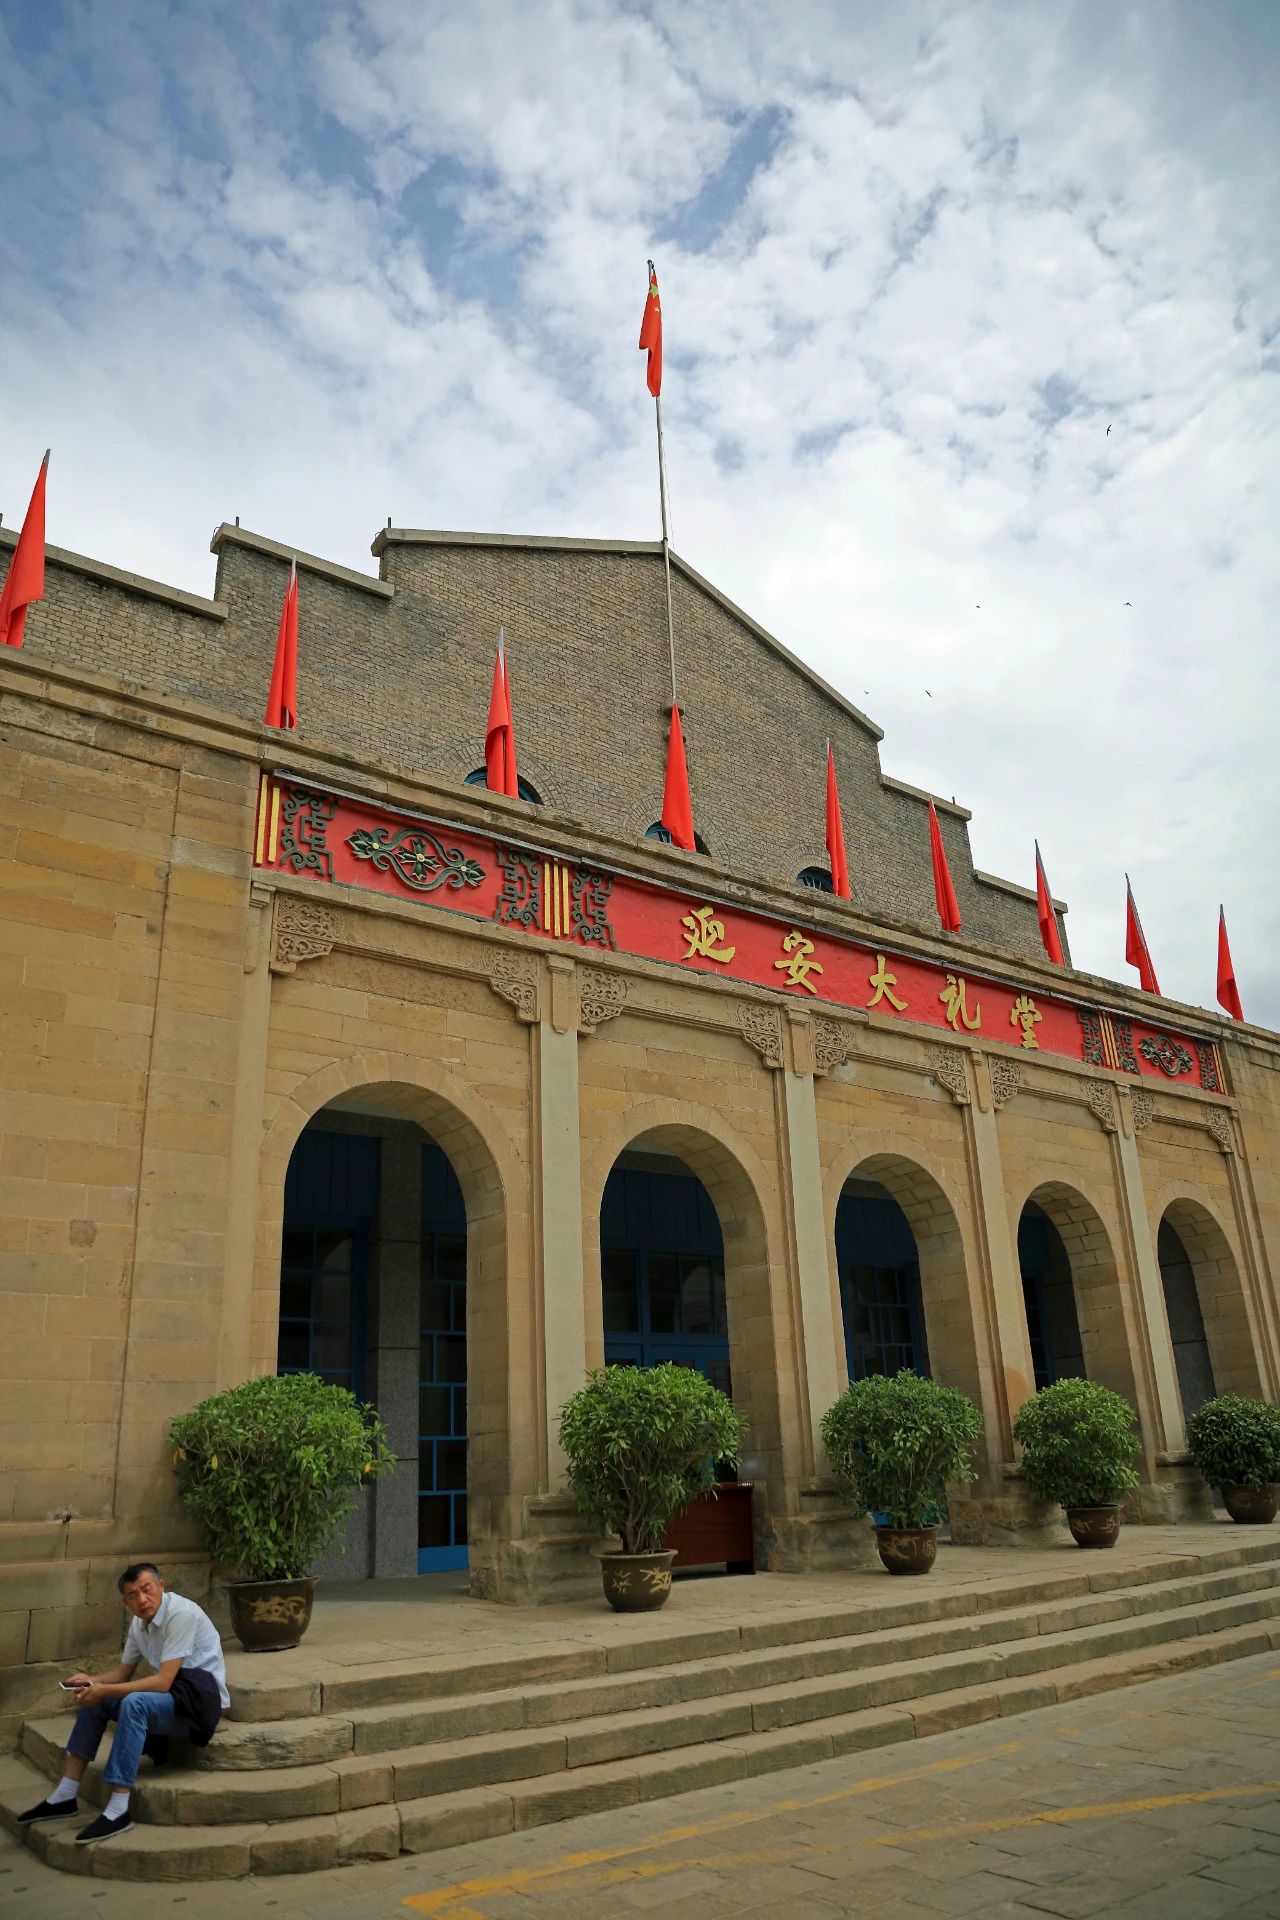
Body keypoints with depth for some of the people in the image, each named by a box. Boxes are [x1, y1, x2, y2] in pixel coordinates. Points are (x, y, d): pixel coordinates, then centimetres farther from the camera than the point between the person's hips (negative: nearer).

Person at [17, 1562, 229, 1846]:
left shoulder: (181, 1614, -21)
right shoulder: (140, 1622, 6)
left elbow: (162, 1682, -25)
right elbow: (123, 1672, 16)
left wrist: (105, 1690, -24)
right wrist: (90, 1680, -4)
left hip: (200, 1697, -9)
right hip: (169, 1692, 9)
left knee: (134, 1703, -32)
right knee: (94, 1699, 3)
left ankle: (118, 1811, -27)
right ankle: (64, 1797, 6)